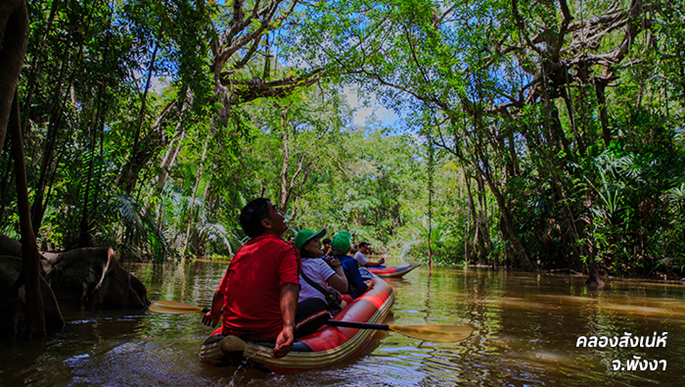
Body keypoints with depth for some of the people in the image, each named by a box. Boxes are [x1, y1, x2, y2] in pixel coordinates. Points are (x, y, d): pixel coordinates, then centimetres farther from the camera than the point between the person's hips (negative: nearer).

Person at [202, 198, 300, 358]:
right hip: (268, 336, -6)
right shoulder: (286, 251, -12)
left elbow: (220, 293, 17)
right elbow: (288, 289, -30)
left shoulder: (240, 252, 7)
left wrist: (214, 312, 36)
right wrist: (288, 327, -44)